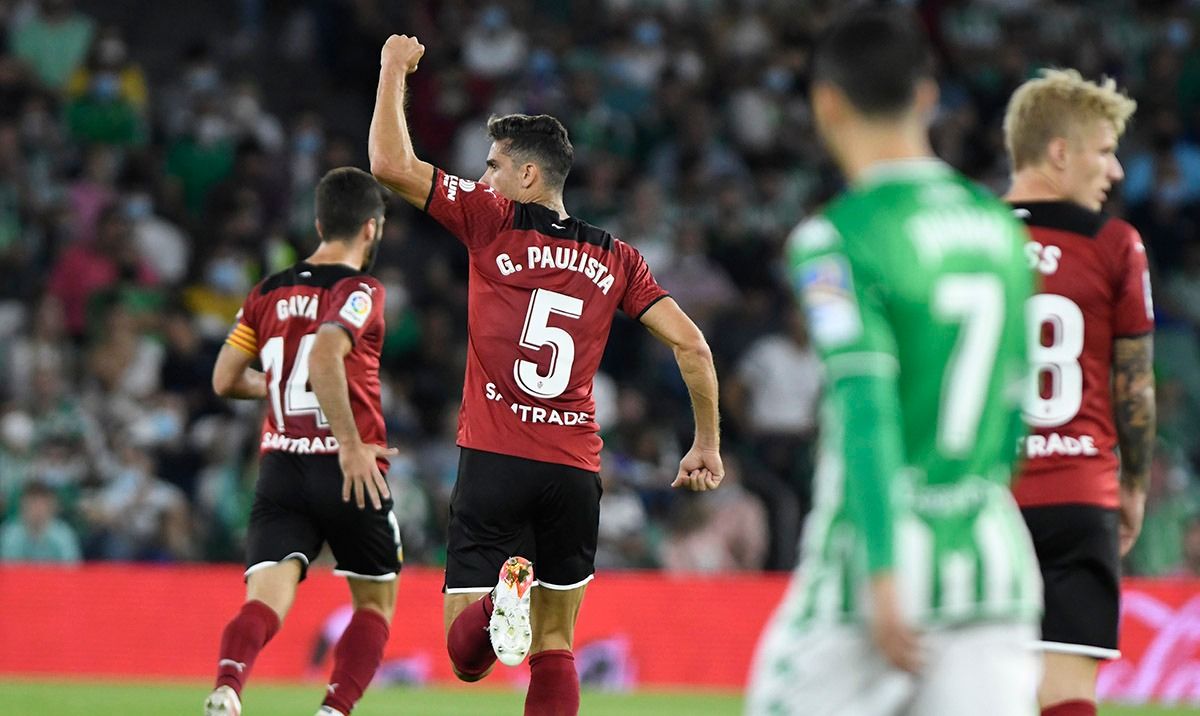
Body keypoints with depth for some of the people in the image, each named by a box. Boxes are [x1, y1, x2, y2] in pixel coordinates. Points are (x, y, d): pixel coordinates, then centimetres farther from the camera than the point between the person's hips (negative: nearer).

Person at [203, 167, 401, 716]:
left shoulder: (268, 294, 10)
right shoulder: (361, 292, -7)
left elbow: (225, 380, 12)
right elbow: (325, 353, -26)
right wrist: (352, 445, -23)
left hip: (280, 470, 4)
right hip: (351, 476, -4)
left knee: (265, 601, -8)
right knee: (376, 602, 16)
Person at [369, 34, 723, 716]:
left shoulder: (493, 222, 0)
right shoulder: (615, 257, 9)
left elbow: (391, 164, -3)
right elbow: (691, 343, 5)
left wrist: (394, 70, 11)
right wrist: (708, 445, 15)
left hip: (495, 462, -3)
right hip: (576, 472, 3)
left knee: (467, 655, -3)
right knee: (555, 650, 14)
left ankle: (500, 603, -37)